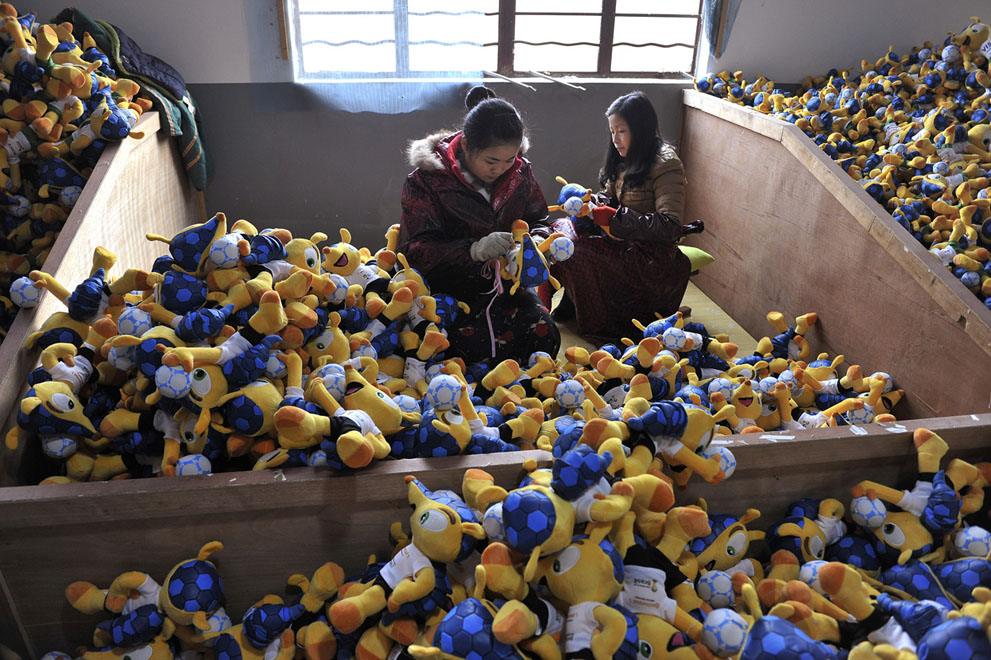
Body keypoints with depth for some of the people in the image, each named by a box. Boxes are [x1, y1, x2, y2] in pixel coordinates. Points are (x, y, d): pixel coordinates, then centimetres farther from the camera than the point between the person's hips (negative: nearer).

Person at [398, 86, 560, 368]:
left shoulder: (520, 171, 2)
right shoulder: (427, 179, -12)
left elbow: (539, 221, 15)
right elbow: (416, 250, -17)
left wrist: (535, 241, -12)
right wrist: (475, 249, -33)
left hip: (504, 284, 4)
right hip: (448, 290, -4)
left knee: (545, 335, -19)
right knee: (483, 347, -29)